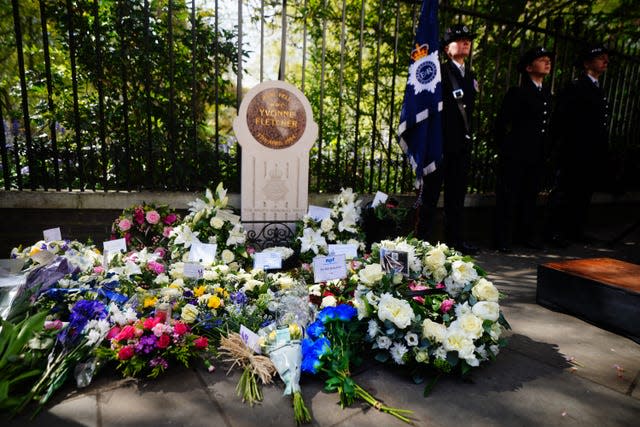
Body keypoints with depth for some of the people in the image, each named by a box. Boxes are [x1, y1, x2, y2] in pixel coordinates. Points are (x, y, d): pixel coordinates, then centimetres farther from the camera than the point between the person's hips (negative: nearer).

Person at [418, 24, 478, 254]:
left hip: (462, 143, 7)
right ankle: (424, 240, 5)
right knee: (431, 193, -3)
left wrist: (468, 135, 14)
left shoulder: (470, 75, 19)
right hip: (440, 142, -7)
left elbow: (469, 108, 22)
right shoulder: (438, 71, -2)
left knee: (457, 194, 10)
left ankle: (454, 240, 18)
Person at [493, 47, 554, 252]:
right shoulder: (517, 93, -5)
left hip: (537, 156, 7)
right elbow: (501, 122, -6)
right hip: (516, 155, -7)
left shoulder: (547, 93, 16)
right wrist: (504, 149, -4)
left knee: (530, 195, 12)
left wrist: (545, 149, 12)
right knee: (509, 196, -3)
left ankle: (526, 235, 23)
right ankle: (503, 239, 4)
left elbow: (546, 124, 19)